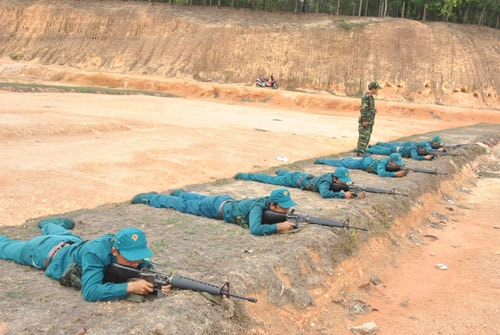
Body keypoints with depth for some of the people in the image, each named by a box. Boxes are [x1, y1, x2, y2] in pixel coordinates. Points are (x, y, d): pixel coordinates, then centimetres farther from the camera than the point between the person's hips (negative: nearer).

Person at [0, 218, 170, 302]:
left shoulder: (132, 249, -34)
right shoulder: (95, 253, -50)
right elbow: (90, 291, -56)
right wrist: (130, 287, -65)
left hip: (73, 244, 5)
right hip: (47, 251, -5)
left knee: (61, 233, 42)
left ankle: (47, 224, 71)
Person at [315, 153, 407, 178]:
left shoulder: (392, 163, -22)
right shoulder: (383, 163, -42)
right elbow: (381, 173, -59)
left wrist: (402, 171, -28)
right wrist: (396, 174, -58)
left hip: (371, 160, 6)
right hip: (363, 163, -6)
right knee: (342, 164, 11)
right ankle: (321, 160, 27)